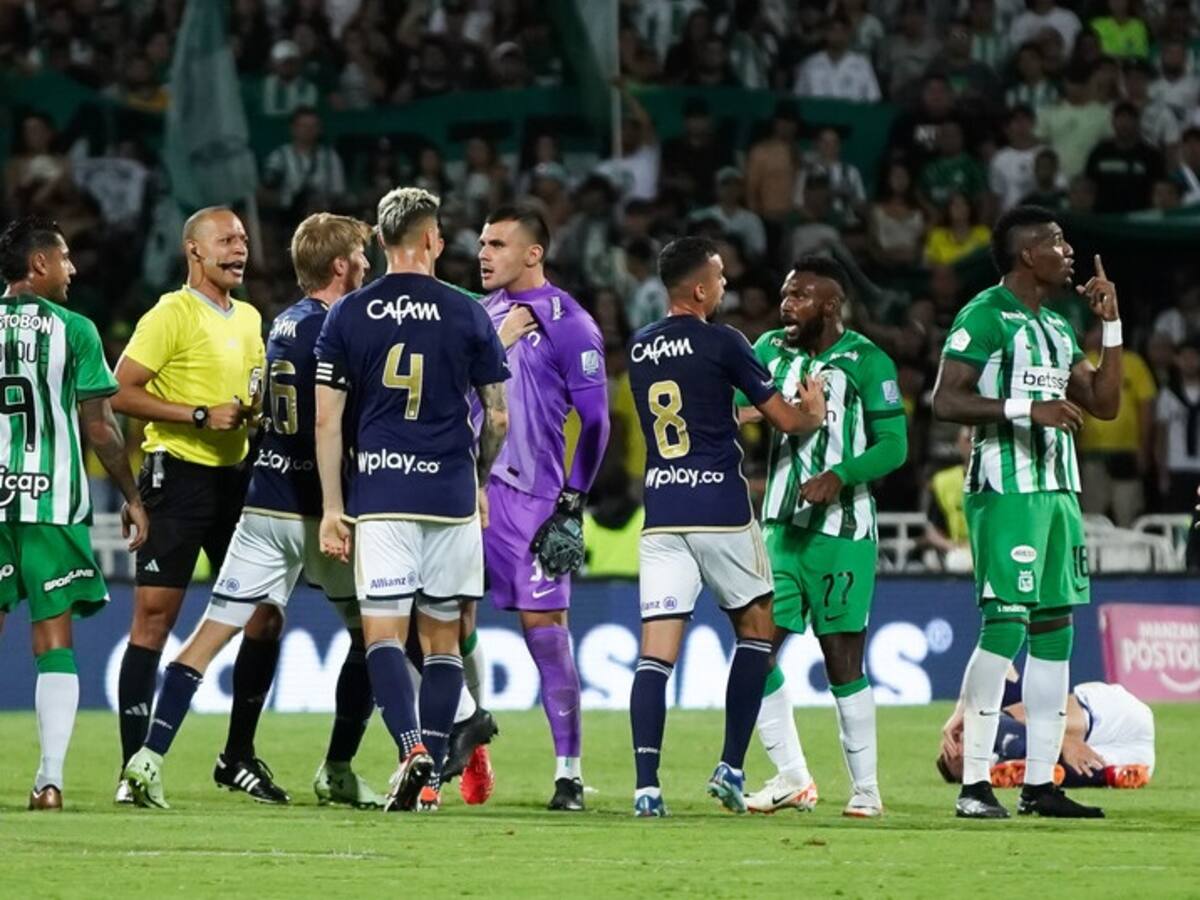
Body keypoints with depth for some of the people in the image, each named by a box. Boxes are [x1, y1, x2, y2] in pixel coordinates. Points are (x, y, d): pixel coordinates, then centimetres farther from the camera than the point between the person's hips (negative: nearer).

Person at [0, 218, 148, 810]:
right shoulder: (73, 331, -3)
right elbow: (98, 426, -3)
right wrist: (131, 497, 7)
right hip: (53, 501, -2)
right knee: (54, 641, 2)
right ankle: (50, 778, -4)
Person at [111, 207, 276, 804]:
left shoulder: (248, 319, 16)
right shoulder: (171, 315, -8)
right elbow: (120, 393, -14)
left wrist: (259, 408, 5)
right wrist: (201, 416, -19)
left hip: (236, 477, 8)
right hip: (179, 476, -8)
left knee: (265, 615, 6)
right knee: (154, 616, -7)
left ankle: (238, 756, 18)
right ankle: (134, 765, -5)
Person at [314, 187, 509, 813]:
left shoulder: (347, 316, 2)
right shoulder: (466, 315, 2)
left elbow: (327, 419, 0)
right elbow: (498, 417, 6)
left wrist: (331, 508, 3)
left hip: (379, 496, -1)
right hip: (451, 494, 1)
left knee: (382, 632, -2)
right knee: (442, 639, 9)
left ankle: (412, 750, -23)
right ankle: (430, 777, 7)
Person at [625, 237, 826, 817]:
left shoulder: (639, 350, 11)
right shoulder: (721, 343, -6)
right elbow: (787, 419, -1)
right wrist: (814, 413, 21)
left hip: (660, 512, 4)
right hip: (721, 509, -4)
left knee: (657, 649, -2)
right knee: (756, 628, 15)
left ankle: (646, 784, -15)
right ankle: (731, 767, 9)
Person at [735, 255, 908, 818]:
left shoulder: (865, 362, -7)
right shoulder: (770, 352, 10)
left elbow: (893, 446, -8)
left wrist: (841, 476, -22)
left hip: (841, 529, -6)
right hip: (782, 525, 6)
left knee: (842, 660, -3)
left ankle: (865, 788, 6)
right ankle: (791, 778, 12)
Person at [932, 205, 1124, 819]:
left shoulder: (1056, 327, 20)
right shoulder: (984, 316, -7)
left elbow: (1105, 404, 21)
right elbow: (945, 400, -14)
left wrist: (1111, 324, 14)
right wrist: (1028, 407, -22)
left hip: (1058, 490, 9)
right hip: (1005, 490, -9)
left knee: (1055, 627, 6)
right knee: (1006, 625, -13)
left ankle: (1040, 783, 9)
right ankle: (974, 784, -12)